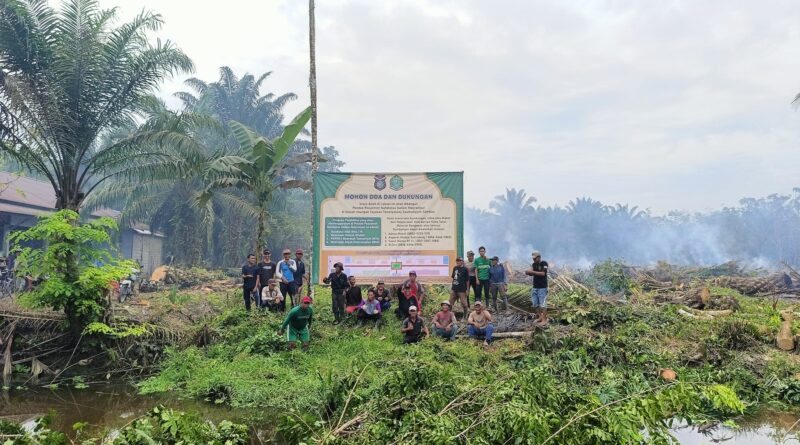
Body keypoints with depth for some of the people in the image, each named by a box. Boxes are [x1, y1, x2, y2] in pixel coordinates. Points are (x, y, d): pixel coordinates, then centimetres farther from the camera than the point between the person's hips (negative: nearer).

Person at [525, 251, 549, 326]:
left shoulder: (544, 263, -9)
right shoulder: (533, 265, 11)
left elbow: (543, 273, -21)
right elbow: (531, 274, 4)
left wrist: (532, 272, -26)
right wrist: (528, 272, -18)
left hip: (542, 288, -7)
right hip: (535, 287, 7)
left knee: (542, 304, -6)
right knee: (534, 304, 10)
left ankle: (544, 320, 1)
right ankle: (540, 317, 25)